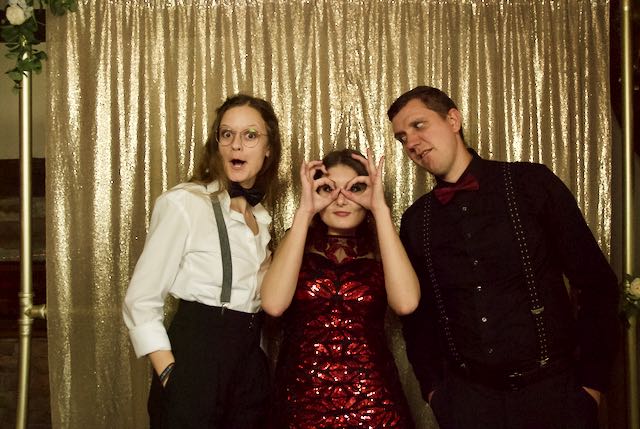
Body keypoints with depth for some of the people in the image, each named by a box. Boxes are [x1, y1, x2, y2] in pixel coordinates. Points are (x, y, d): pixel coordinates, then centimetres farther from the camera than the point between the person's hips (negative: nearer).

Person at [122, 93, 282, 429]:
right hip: (196, 363, -6)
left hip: (251, 367, 7)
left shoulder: (261, 217, 11)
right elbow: (140, 302, -11)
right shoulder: (183, 203, -10)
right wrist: (172, 377, -18)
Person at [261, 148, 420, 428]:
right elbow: (274, 304, -17)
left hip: (373, 403, 0)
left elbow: (406, 303, -20)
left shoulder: (379, 250, 2)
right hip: (302, 399, 0)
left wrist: (380, 208, -16)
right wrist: (304, 211, -15)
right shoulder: (295, 244, 3)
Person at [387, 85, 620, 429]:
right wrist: (433, 387, 3)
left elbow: (596, 282, -3)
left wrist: (592, 382, -4)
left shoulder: (531, 184, -5)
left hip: (552, 390, -2)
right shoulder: (414, 221, 4)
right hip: (466, 397, 2)